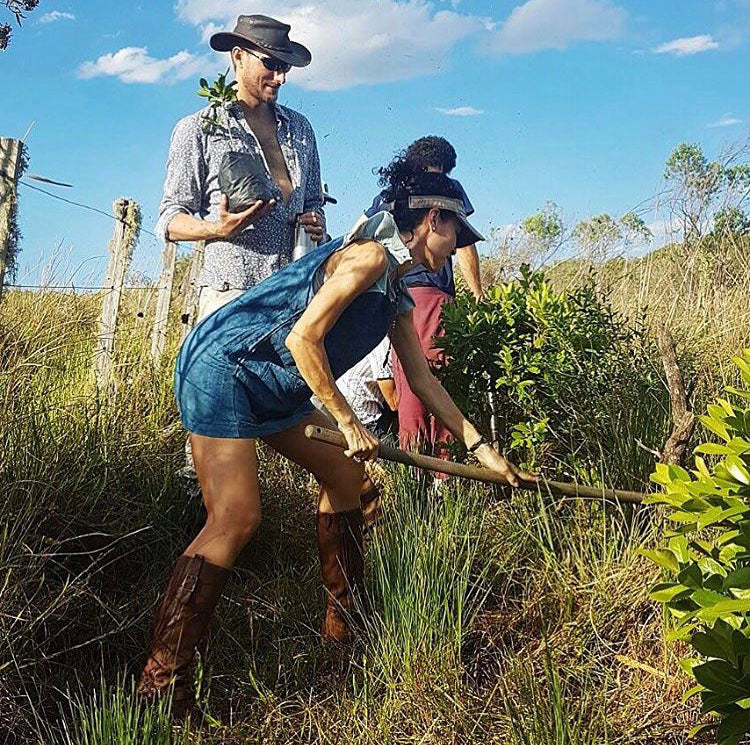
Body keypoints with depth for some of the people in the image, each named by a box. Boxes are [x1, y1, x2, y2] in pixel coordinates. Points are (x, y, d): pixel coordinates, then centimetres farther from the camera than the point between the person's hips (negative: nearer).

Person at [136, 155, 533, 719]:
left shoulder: (397, 297, 13)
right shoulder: (371, 255, -17)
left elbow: (424, 381, 18)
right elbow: (303, 339, -23)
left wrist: (482, 449, 18)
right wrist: (348, 421, -15)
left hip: (274, 389, 10)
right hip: (224, 368, -10)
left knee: (344, 474, 13)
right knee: (236, 520, -16)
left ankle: (345, 624, 25)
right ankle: (160, 685, -8)